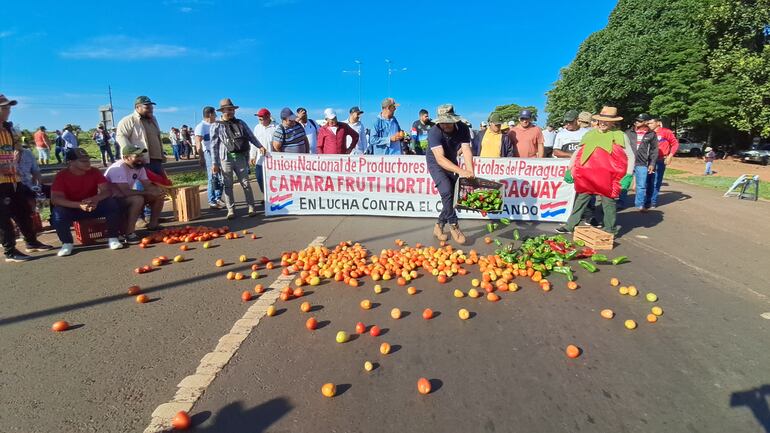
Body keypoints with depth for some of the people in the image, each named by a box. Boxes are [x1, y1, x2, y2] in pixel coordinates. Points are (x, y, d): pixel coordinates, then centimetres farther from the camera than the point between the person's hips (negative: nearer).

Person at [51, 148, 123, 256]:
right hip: (72, 209, -1)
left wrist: (96, 199, -36)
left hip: (94, 206, 1)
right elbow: (55, 199, -22)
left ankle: (113, 239, -19)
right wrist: (79, 205, -38)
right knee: (58, 212, -32)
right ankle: (67, 243, -12)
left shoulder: (94, 171, -7)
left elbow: (107, 191, -13)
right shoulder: (61, 175, -13)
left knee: (112, 204, -26)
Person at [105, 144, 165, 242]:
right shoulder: (118, 168, -27)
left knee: (158, 196, -4)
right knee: (138, 199, -36)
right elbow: (126, 191, -34)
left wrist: (158, 191, -25)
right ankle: (129, 233, -28)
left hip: (127, 196, 8)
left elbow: (148, 185, -3)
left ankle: (153, 225, 7)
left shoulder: (139, 166, -1)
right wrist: (149, 192, -31)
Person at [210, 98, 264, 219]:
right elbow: (214, 145, 3)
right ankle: (231, 210, 10)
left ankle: (251, 207, 6)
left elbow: (251, 136, 10)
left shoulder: (241, 123, 12)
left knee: (246, 183, 1)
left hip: (240, 157, 2)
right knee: (228, 185, 3)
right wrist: (214, 163, -2)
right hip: (225, 158, -1)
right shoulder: (217, 126, 5)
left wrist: (260, 146, -7)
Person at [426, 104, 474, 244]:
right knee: (446, 191, -25)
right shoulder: (434, 132, -31)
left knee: (450, 196, 5)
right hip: (435, 163, -4)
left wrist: (470, 171, -45)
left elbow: (466, 150, -28)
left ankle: (439, 227, 22)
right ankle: (454, 226, -12)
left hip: (451, 162, 5)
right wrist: (460, 171, -54)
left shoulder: (463, 128, -19)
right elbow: (440, 158, -41)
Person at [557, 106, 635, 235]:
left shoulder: (620, 136, 1)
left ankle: (610, 230, 21)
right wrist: (569, 170, 4)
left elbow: (630, 156, 3)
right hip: (587, 175, 3)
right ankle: (570, 226, 15)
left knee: (608, 203, 8)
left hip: (608, 178, -3)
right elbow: (577, 153, 12)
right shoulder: (590, 134, 9)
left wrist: (628, 176, -7)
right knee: (580, 201, 8)